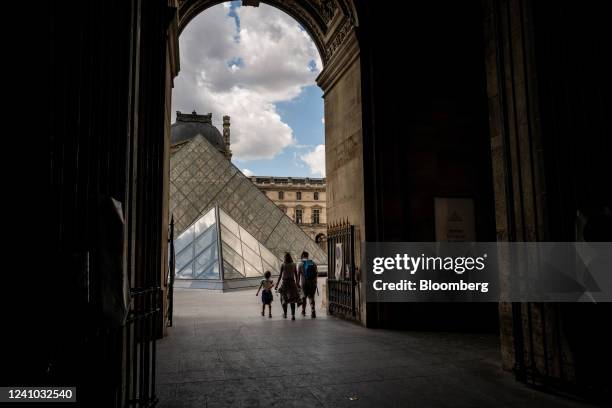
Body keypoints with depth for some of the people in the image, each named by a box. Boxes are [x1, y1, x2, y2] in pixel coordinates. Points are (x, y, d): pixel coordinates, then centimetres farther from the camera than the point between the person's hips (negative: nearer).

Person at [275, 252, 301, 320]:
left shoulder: (283, 265, -4)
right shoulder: (293, 265, 3)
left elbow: (280, 275, -6)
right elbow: (296, 275, 5)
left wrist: (277, 284, -2)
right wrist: (296, 283, 17)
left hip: (285, 282, -2)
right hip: (292, 282, 2)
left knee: (284, 298, 17)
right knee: (292, 299, 4)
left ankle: (285, 313, 19)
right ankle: (293, 315, -5)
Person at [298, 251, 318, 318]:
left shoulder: (300, 264, -2)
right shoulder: (313, 264, 5)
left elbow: (298, 275, -3)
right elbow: (316, 274, 6)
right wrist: (315, 283, 13)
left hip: (304, 284, -1)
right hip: (312, 283, 1)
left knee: (304, 297, 17)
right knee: (311, 297, 5)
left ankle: (303, 311, 28)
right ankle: (313, 312, -12)